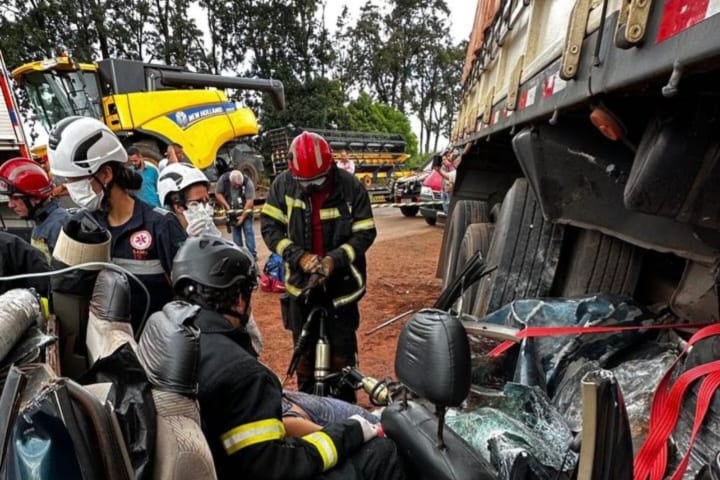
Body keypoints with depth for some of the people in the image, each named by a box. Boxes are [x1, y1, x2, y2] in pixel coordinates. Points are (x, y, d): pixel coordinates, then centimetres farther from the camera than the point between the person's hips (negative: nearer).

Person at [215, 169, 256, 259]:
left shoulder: (248, 182, -25)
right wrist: (227, 206, -15)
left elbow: (250, 201, -25)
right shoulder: (223, 179, -17)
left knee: (248, 230, -7)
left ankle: (252, 254, -5)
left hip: (245, 210, -2)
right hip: (232, 211, 2)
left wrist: (243, 216, -25)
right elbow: (218, 194, -6)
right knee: (235, 230, 3)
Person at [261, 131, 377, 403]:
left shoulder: (351, 187, -14)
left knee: (342, 350, 10)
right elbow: (269, 226, -5)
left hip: (341, 281, -2)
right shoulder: (283, 184, -9)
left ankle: (345, 406, 32)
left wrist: (335, 259, -23)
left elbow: (365, 233, -9)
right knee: (304, 348, 18)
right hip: (301, 279, 2)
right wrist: (298, 256, -19)